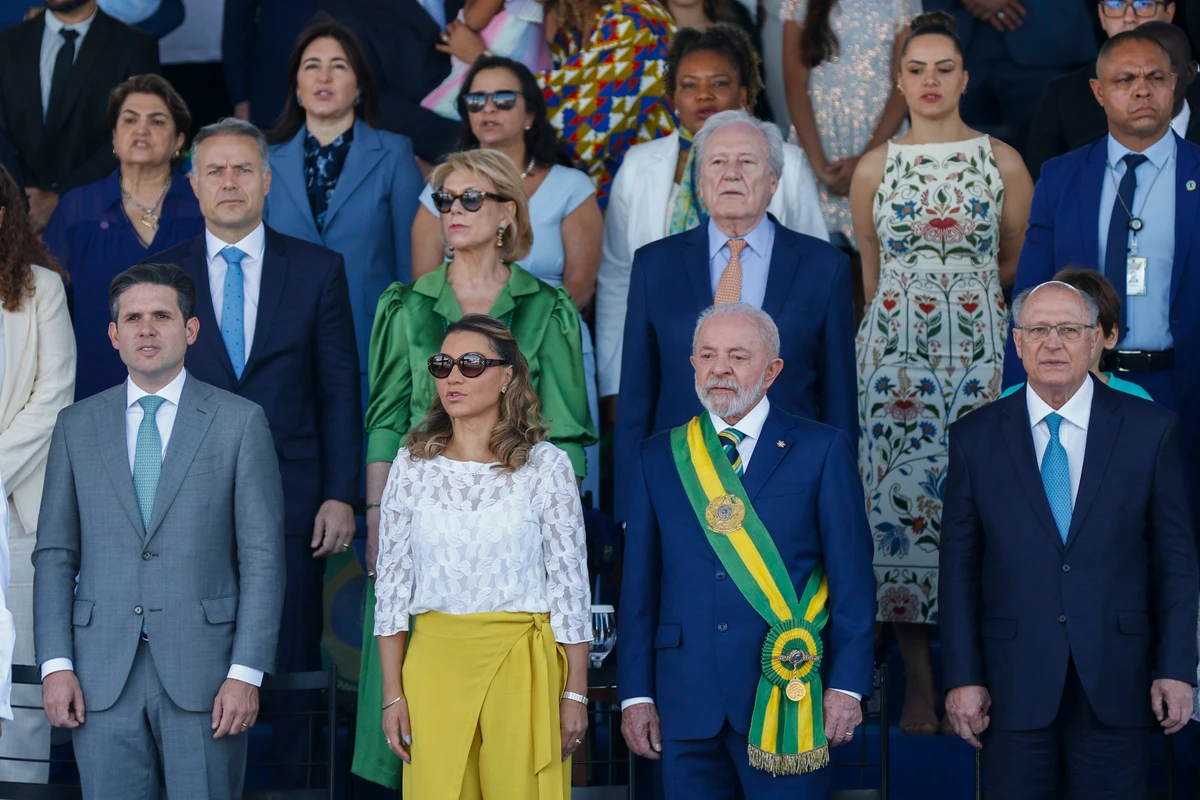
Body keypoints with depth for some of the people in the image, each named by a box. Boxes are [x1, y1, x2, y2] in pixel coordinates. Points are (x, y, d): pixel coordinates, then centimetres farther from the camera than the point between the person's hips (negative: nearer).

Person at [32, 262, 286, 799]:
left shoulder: (240, 422, 4)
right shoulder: (76, 426, 11)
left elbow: (263, 557, 0)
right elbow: (54, 554, 9)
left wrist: (247, 672, -8)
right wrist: (55, 664, -1)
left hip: (202, 673, -2)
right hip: (102, 675, 2)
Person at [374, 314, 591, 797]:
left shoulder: (546, 465, -2)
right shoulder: (413, 464, 4)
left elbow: (570, 583, -1)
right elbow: (391, 581, 6)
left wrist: (575, 694, -4)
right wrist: (392, 694, 1)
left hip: (521, 665, -2)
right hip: (435, 662, 2)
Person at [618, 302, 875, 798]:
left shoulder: (821, 450, 3)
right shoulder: (657, 458, 10)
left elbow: (852, 577, 0)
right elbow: (640, 585, 9)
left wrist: (847, 686, -6)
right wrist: (636, 695, 3)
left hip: (786, 695, -2)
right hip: (686, 700, 2)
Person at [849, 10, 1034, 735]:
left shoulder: (1004, 162, 5)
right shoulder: (874, 170, 7)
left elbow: (1014, 263, 14)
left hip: (980, 348, 0)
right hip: (895, 348, 1)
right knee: (902, 496, -5)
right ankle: (918, 678, 0)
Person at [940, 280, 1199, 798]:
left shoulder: (1150, 430, 2)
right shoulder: (975, 437, 4)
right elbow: (959, 566, 4)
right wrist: (963, 678, -1)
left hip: (1116, 685, 0)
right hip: (1013, 687, 0)